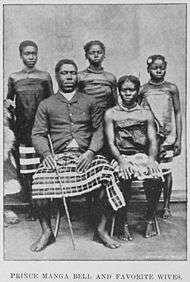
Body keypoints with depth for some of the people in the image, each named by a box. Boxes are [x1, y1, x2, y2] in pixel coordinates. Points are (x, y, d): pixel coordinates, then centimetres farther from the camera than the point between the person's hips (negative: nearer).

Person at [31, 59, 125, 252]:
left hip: (86, 154, 0)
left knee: (106, 173, -29)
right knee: (39, 181, -28)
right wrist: (46, 153, -11)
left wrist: (90, 152, -8)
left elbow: (98, 130, 10)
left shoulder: (89, 102, 17)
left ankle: (101, 230, -12)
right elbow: (38, 134, 9)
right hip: (58, 156, 0)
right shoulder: (46, 105, 15)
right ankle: (46, 232, -5)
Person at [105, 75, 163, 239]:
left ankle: (150, 220, -6)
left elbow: (153, 141, 6)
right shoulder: (111, 114, 10)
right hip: (121, 157, -1)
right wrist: (121, 161, -17)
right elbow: (111, 142, 1)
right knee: (124, 179, -33)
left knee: (155, 179, -28)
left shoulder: (146, 114, 16)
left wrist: (151, 159, -14)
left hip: (143, 155, 2)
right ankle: (123, 224, -16)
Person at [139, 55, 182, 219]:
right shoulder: (143, 90, 4)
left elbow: (177, 114, 5)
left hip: (168, 136, 0)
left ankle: (166, 206, 18)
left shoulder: (172, 88, 3)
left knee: (166, 170, 3)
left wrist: (179, 139, 1)